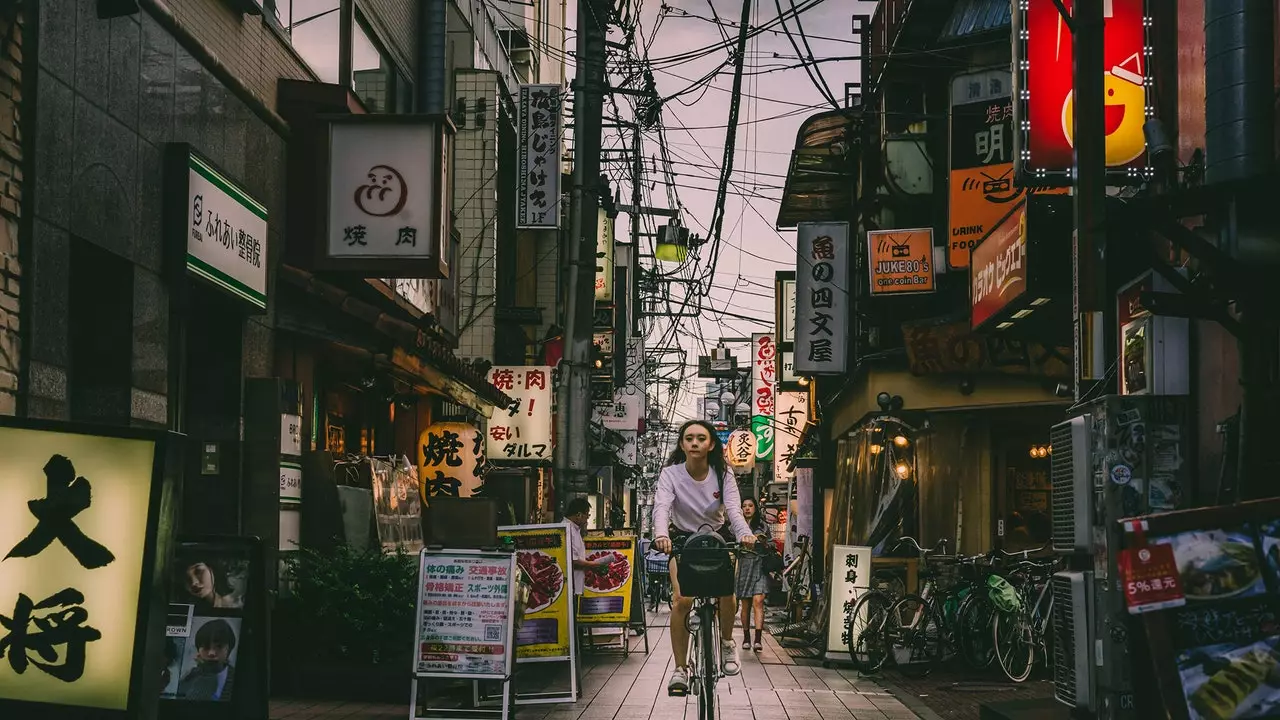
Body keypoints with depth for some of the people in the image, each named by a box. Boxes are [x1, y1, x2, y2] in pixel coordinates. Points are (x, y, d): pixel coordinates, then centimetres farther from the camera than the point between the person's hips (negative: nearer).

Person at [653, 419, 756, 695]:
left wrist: (745, 534, -48)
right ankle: (680, 669, -11)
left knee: (726, 591, -26)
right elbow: (661, 507, -32)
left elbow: (734, 510, -25)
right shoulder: (670, 474, -17)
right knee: (682, 600, -22)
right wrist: (661, 535, -54)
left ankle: (727, 642, 4)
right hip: (682, 540, -1)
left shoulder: (723, 475, -13)